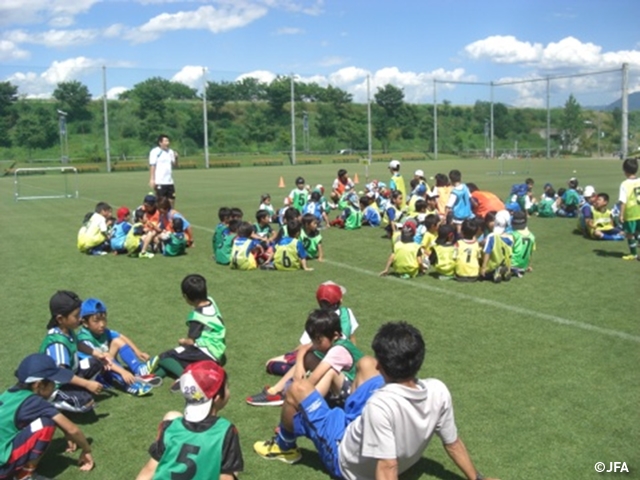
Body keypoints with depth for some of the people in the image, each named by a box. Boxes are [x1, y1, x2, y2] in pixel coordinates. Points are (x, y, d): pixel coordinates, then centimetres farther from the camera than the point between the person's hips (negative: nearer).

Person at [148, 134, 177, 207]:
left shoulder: (170, 152, 12)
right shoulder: (155, 152, -7)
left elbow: (175, 165, 16)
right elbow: (152, 166, -9)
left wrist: (176, 158, -3)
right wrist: (152, 180, -15)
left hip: (170, 181, 6)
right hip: (160, 182, -6)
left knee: (172, 201, 7)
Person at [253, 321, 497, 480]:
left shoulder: (381, 404, -43)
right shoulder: (439, 391, -24)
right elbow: (454, 444, -12)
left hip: (346, 460, -6)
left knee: (298, 389, 0)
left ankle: (284, 446, 31)